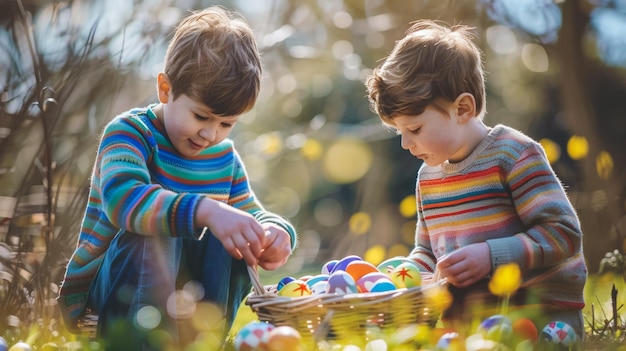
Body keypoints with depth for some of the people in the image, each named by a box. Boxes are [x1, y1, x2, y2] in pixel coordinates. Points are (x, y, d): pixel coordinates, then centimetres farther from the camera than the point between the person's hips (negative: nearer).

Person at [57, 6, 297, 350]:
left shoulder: (225, 157, 7)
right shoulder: (129, 132, -13)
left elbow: (252, 213, 9)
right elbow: (122, 198, -33)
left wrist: (276, 231, -18)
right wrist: (206, 211, -48)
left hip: (180, 288, 5)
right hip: (101, 291, -5)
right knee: (151, 237, -33)